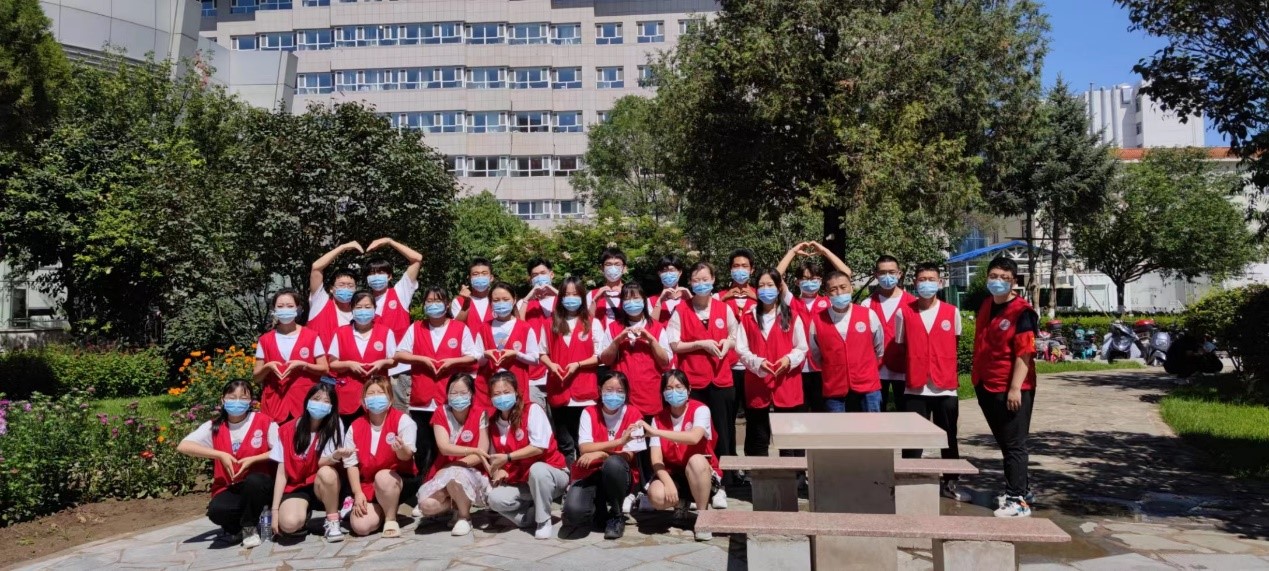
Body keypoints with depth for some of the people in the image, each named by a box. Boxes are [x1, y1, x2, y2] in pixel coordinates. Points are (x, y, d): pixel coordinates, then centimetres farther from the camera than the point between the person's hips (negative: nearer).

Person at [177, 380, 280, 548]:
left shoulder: (264, 422, -4)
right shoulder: (214, 427, 2)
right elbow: (183, 446, -9)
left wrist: (253, 459, -18)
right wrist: (221, 455, -15)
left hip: (260, 484, -1)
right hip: (230, 488, 1)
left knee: (253, 481, -36)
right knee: (216, 510, -31)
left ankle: (249, 528, -8)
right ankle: (235, 527, 7)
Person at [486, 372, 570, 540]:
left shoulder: (532, 410, -14)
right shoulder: (494, 422, 4)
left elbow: (539, 447, -24)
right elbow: (495, 457, 7)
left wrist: (507, 457, -23)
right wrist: (499, 470, -16)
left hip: (551, 473, -4)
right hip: (521, 482, 5)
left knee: (537, 469, -39)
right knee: (495, 499, -23)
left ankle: (544, 520, -17)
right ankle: (534, 515, 0)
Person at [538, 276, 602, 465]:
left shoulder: (592, 324, 2)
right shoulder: (552, 323, 10)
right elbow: (543, 353, 12)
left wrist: (578, 364, -14)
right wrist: (551, 365, -8)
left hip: (583, 392, -3)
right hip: (558, 391, 3)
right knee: (564, 443, 11)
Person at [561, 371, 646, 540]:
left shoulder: (633, 414, -5)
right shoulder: (589, 413, -2)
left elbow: (629, 455, -11)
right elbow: (585, 448, -16)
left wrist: (600, 454, -28)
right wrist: (619, 441, -26)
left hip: (619, 476, 0)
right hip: (590, 473, 0)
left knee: (613, 463, -37)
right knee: (573, 511, -31)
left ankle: (616, 516, -10)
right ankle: (599, 511, 8)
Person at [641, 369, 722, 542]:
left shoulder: (700, 410, -11)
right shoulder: (659, 419, 0)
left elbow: (694, 438, -33)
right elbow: (656, 459, -9)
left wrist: (655, 432, -34)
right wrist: (668, 482, -28)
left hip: (703, 477, -2)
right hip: (673, 475, 3)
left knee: (696, 460, -37)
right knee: (657, 496, -31)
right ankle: (681, 503, 7)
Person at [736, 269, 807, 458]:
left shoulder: (791, 317, 5)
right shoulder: (748, 318, 6)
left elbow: (802, 348, 5)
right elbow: (741, 350, 2)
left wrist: (789, 359, -15)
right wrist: (757, 362, -16)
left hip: (786, 383, 0)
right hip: (757, 384, 1)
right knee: (758, 439, 7)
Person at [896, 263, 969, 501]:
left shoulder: (952, 312, 1)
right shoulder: (904, 312, -2)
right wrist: (914, 367, 3)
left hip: (945, 387, 1)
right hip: (915, 387, -1)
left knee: (948, 438, 11)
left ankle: (949, 483, 25)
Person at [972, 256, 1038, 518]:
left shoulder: (1022, 312, -14)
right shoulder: (986, 305, 9)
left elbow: (1025, 354, -18)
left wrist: (1015, 388, -21)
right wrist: (977, 378, 15)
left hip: (1012, 389, -8)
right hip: (987, 386, 8)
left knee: (1014, 445, 0)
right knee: (1004, 443, 18)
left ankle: (1018, 501, 7)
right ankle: (1021, 488, 32)